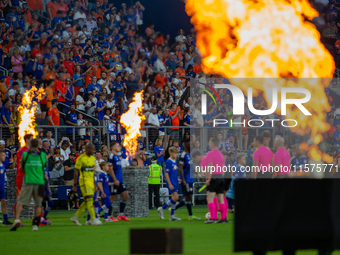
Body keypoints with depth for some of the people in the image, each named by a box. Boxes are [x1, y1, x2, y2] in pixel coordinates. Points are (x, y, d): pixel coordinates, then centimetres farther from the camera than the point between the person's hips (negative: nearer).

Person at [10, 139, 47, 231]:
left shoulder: (25, 154, 2)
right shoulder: (43, 155, 5)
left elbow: (22, 168, 13)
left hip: (27, 181, -1)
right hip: (39, 181, 1)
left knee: (20, 202, -1)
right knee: (38, 204, 10)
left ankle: (17, 219, -22)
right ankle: (36, 224, 5)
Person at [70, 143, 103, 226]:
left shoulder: (92, 158, 13)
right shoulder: (81, 158, -11)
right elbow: (76, 172, -9)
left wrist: (94, 183, 20)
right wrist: (75, 185, -11)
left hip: (91, 180, 8)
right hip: (84, 181, -8)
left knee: (87, 201, 8)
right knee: (89, 199, -14)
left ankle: (75, 217, 19)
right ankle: (93, 219, -16)